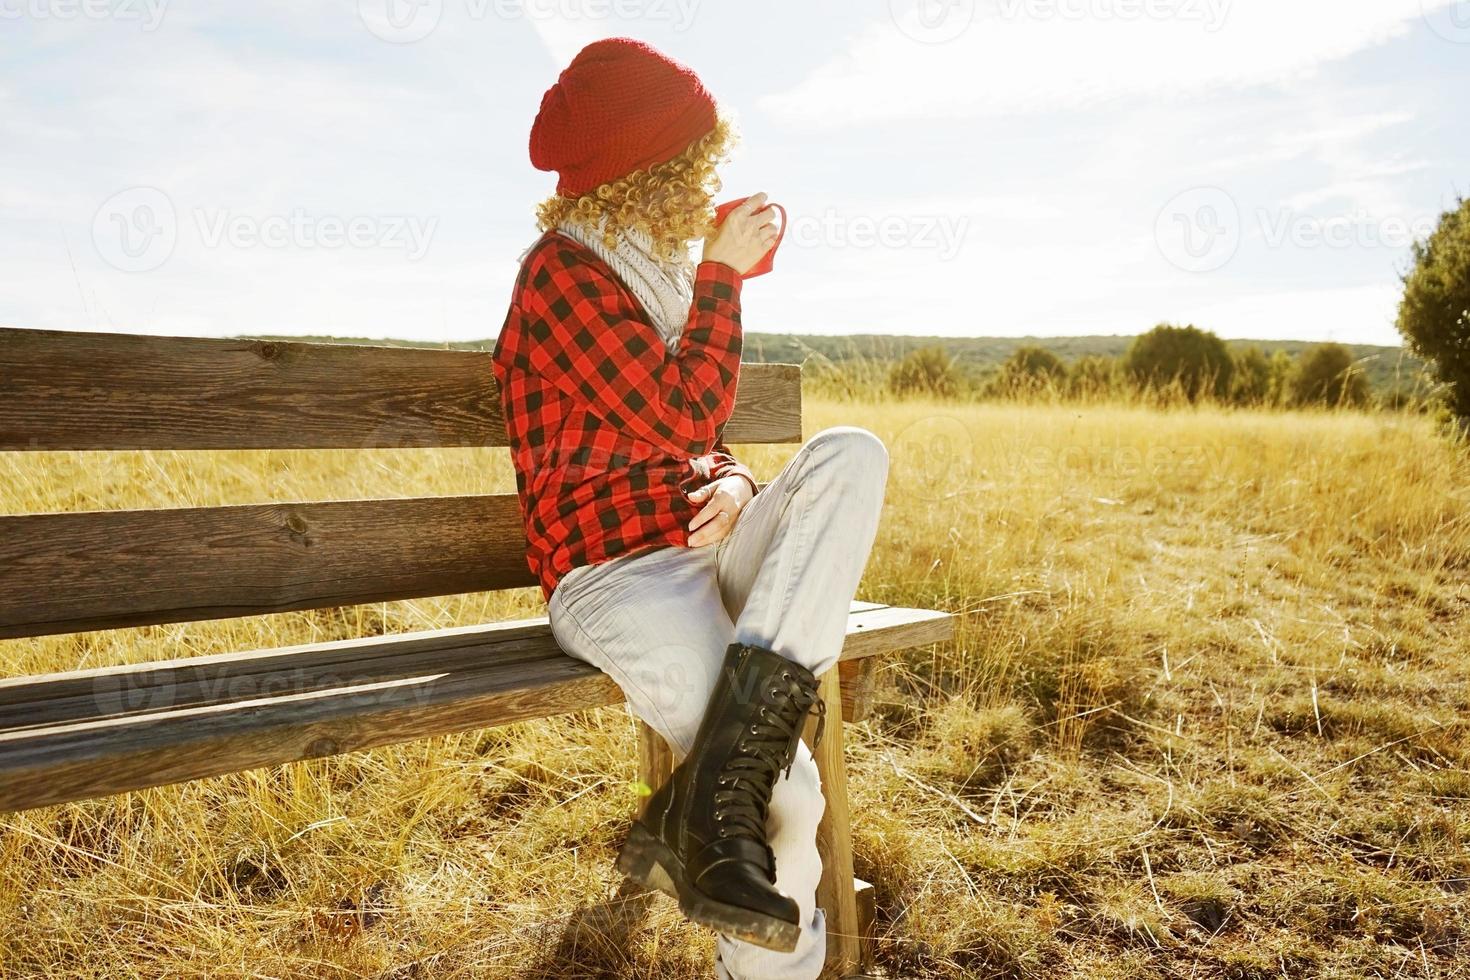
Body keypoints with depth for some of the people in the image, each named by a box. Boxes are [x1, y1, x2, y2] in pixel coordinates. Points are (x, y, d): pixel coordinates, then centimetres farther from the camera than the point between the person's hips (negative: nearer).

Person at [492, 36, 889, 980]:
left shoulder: (658, 270, 19)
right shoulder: (564, 271, -7)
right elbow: (685, 420, -17)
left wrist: (736, 484, -2)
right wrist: (723, 276, -8)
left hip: (702, 550, 8)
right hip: (616, 574, -8)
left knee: (851, 454, -23)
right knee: (790, 798, -27)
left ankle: (721, 781, -30)